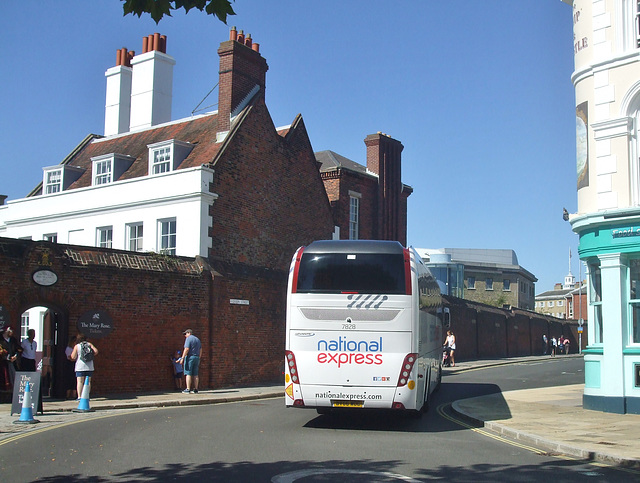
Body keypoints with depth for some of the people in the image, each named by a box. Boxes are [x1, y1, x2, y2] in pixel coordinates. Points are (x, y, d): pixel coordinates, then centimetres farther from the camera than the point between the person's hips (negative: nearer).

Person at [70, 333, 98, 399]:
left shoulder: (77, 346, -1)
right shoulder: (89, 344, 7)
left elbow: (73, 357, -4)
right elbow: (96, 351, -2)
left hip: (80, 367, -3)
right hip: (89, 366, 3)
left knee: (80, 382, -3)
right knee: (88, 381, 8)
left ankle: (79, 396, -9)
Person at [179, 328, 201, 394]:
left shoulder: (188, 339, -6)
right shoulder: (197, 339, 18)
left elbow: (187, 349, -16)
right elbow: (200, 350, 17)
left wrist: (182, 358, -15)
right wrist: (199, 359, 21)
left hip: (190, 357, -7)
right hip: (196, 357, 7)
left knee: (188, 374, -7)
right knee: (195, 374, 8)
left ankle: (188, 389, -11)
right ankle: (195, 389, 7)